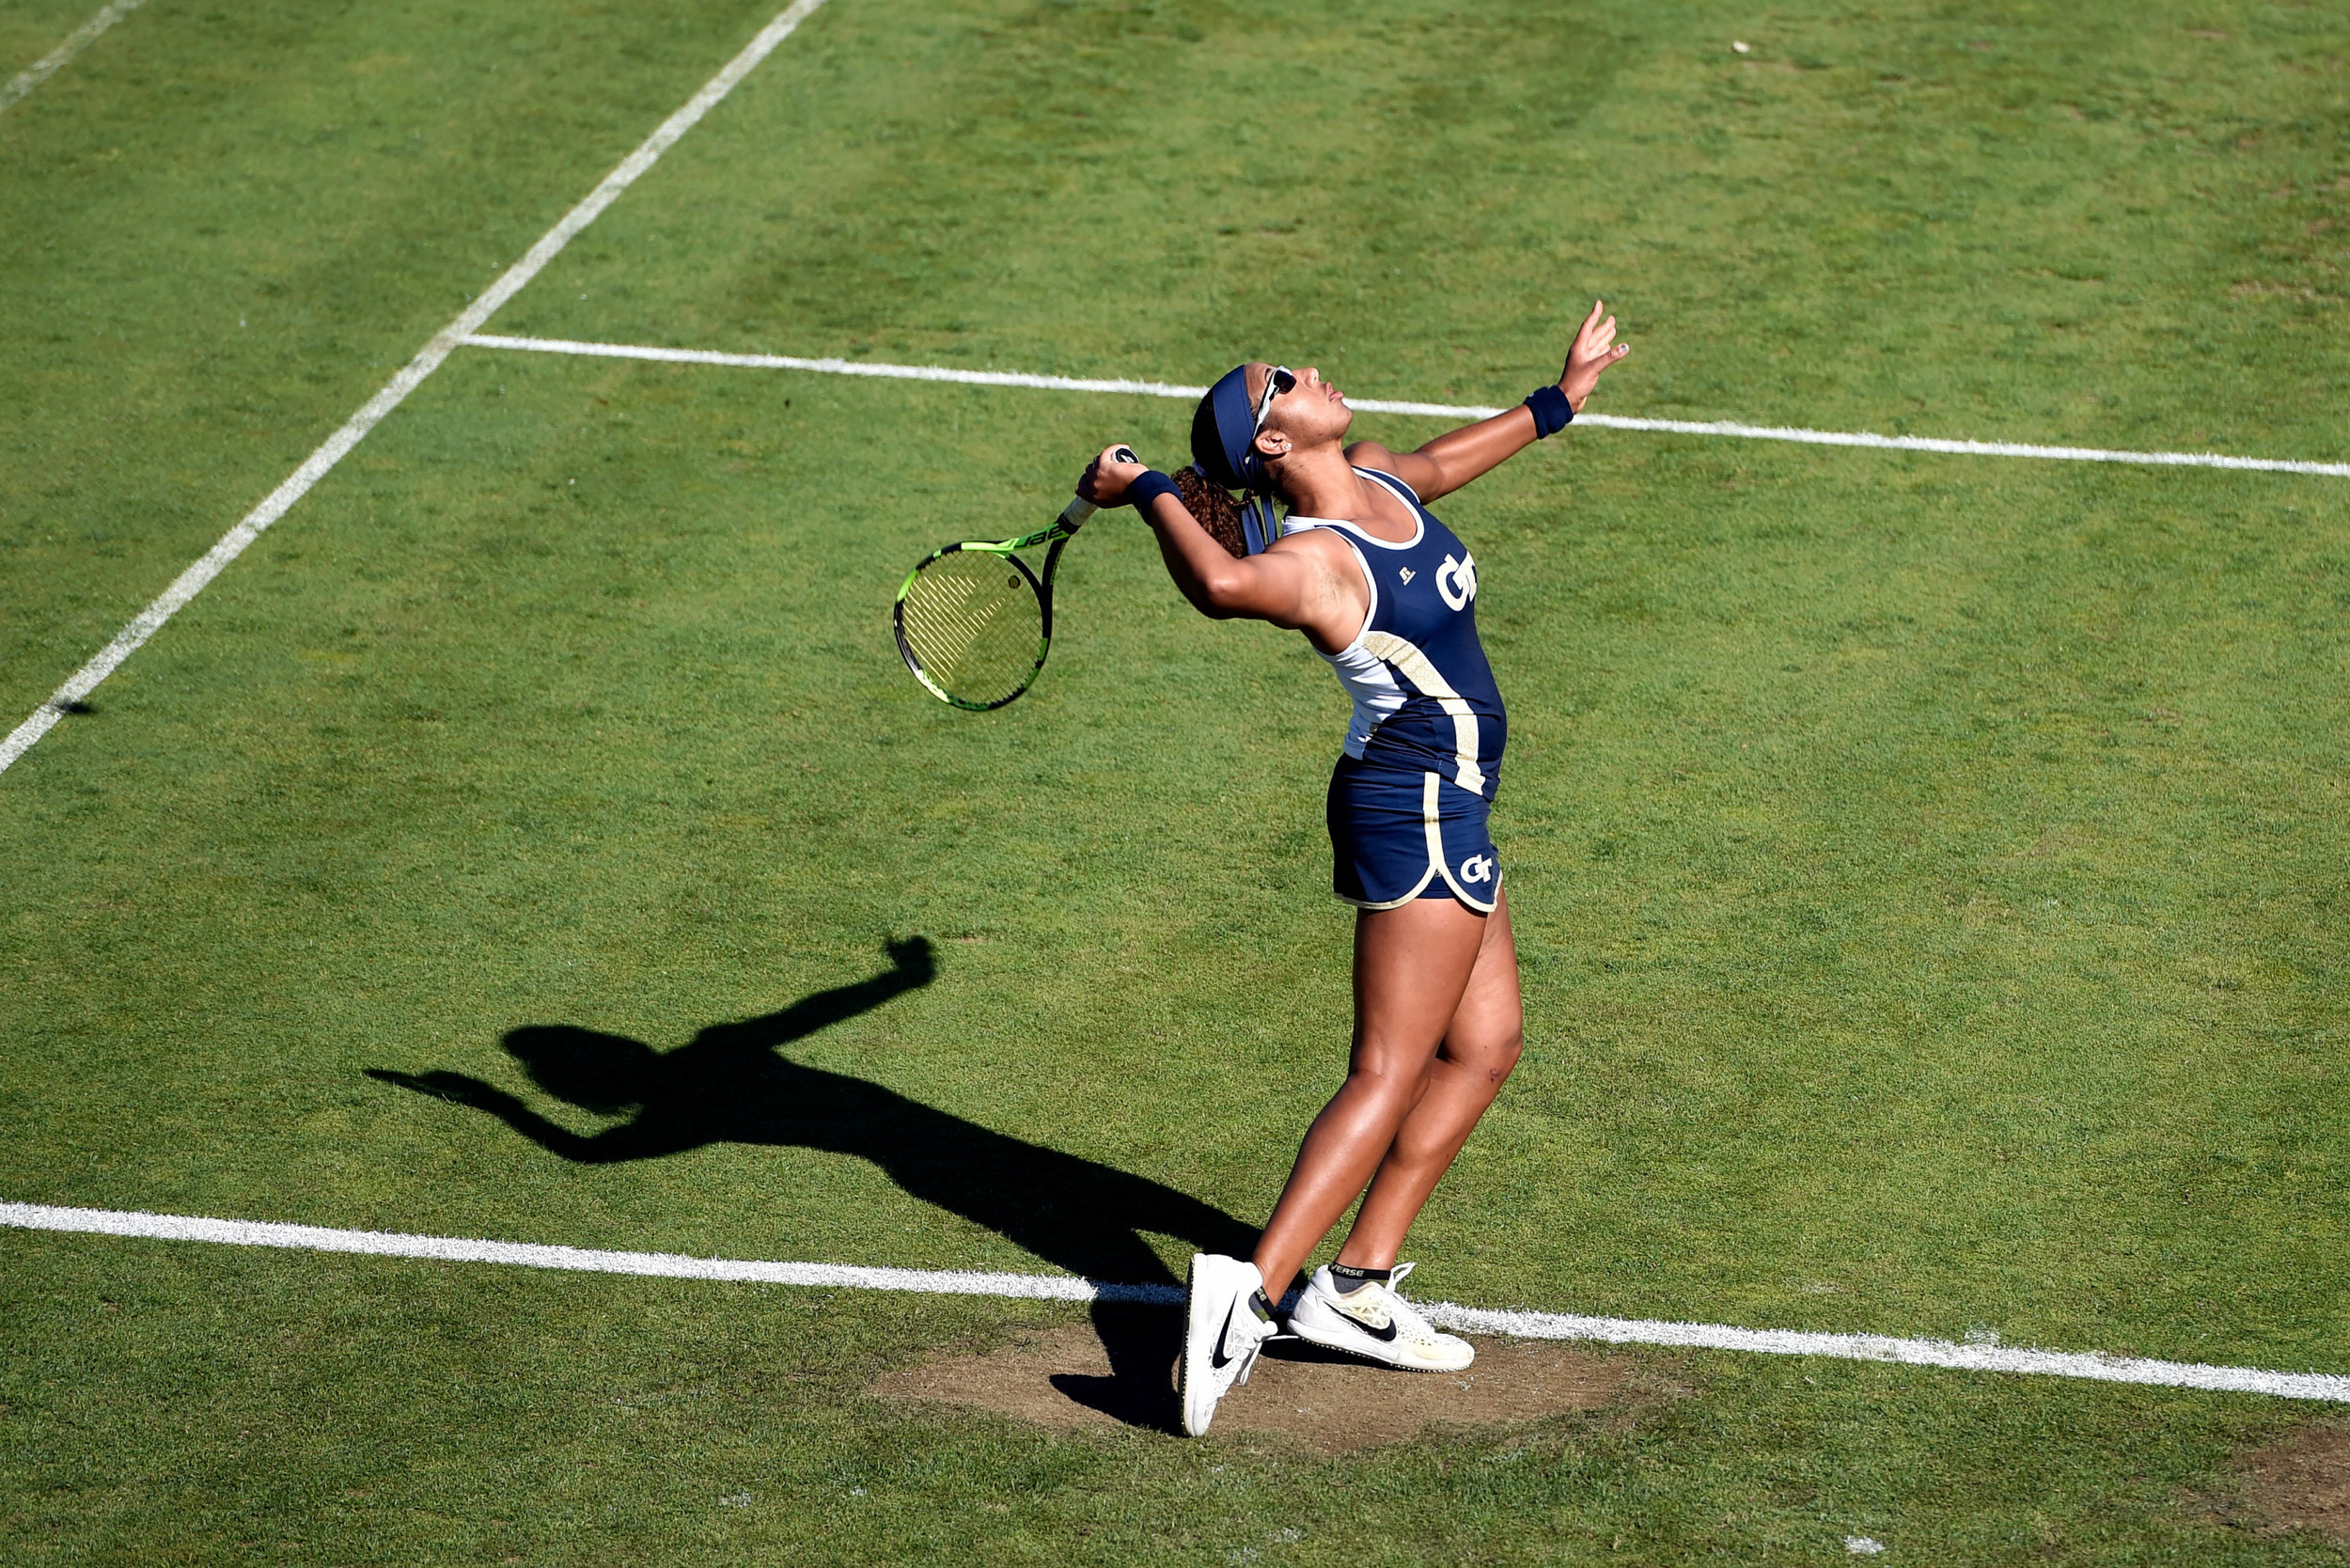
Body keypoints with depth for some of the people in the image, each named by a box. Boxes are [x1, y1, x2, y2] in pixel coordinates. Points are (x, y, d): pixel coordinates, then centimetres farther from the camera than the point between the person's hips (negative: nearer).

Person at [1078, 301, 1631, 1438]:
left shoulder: (1379, 479, 5)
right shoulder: (1309, 560, -23)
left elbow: (1441, 461, 29)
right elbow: (1225, 584, -46)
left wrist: (1557, 399, 40)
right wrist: (1148, 492, -30)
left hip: (1443, 810, 9)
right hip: (1416, 806, -9)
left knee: (1483, 1047, 14)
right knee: (1388, 1076, -13)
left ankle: (1358, 1285, 12)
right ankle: (1250, 1289, -21)